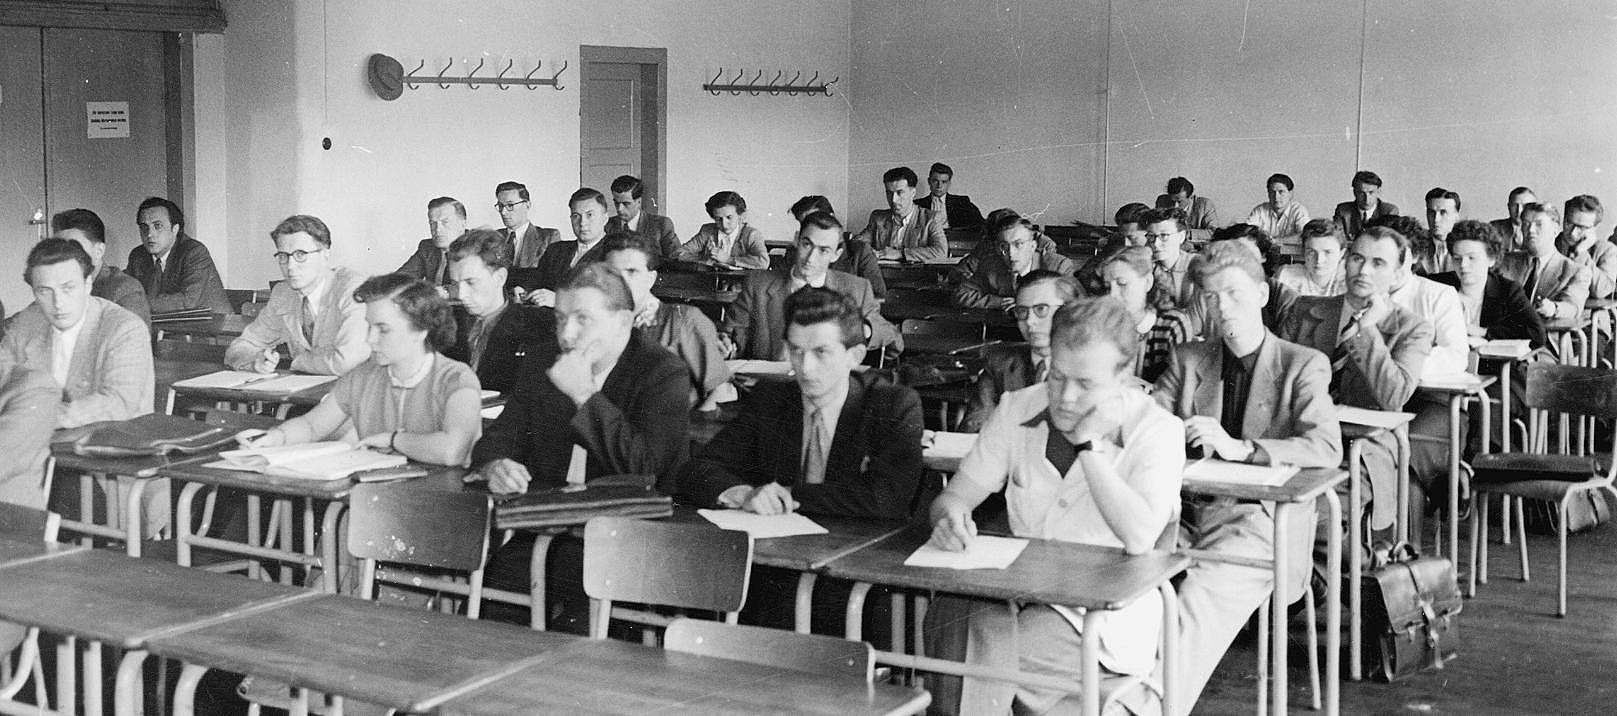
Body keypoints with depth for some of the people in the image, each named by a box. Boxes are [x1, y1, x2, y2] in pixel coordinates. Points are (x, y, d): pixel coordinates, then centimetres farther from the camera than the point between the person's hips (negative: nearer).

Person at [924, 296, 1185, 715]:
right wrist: (950, 520, -21)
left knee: (983, 648, -30)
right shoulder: (1017, 410, 4)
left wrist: (1088, 444, -22)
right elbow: (952, 498, 4)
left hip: (1104, 615, -4)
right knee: (949, 619, -29)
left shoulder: (1157, 431, -10)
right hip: (1018, 590, 4)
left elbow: (1140, 538, -26)